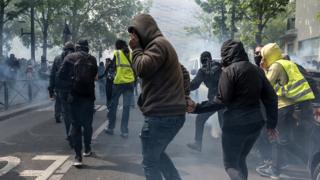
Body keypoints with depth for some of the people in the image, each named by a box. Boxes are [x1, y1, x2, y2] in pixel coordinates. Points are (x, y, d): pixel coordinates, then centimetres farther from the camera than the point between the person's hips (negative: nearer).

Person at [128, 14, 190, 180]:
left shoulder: (157, 43, -10)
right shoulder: (162, 44, 21)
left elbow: (142, 69, -19)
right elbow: (184, 73, 24)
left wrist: (136, 48, -3)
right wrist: (184, 97, 14)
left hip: (161, 115, -10)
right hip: (172, 113, 10)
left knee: (150, 162, 2)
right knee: (157, 154, 24)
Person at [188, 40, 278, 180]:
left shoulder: (229, 70, -10)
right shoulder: (256, 70, 10)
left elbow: (221, 101, -17)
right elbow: (271, 97, 9)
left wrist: (197, 108, -12)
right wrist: (271, 124, 15)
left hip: (235, 125, -7)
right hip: (255, 124, 7)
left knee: (230, 163, 4)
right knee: (240, 160, 22)